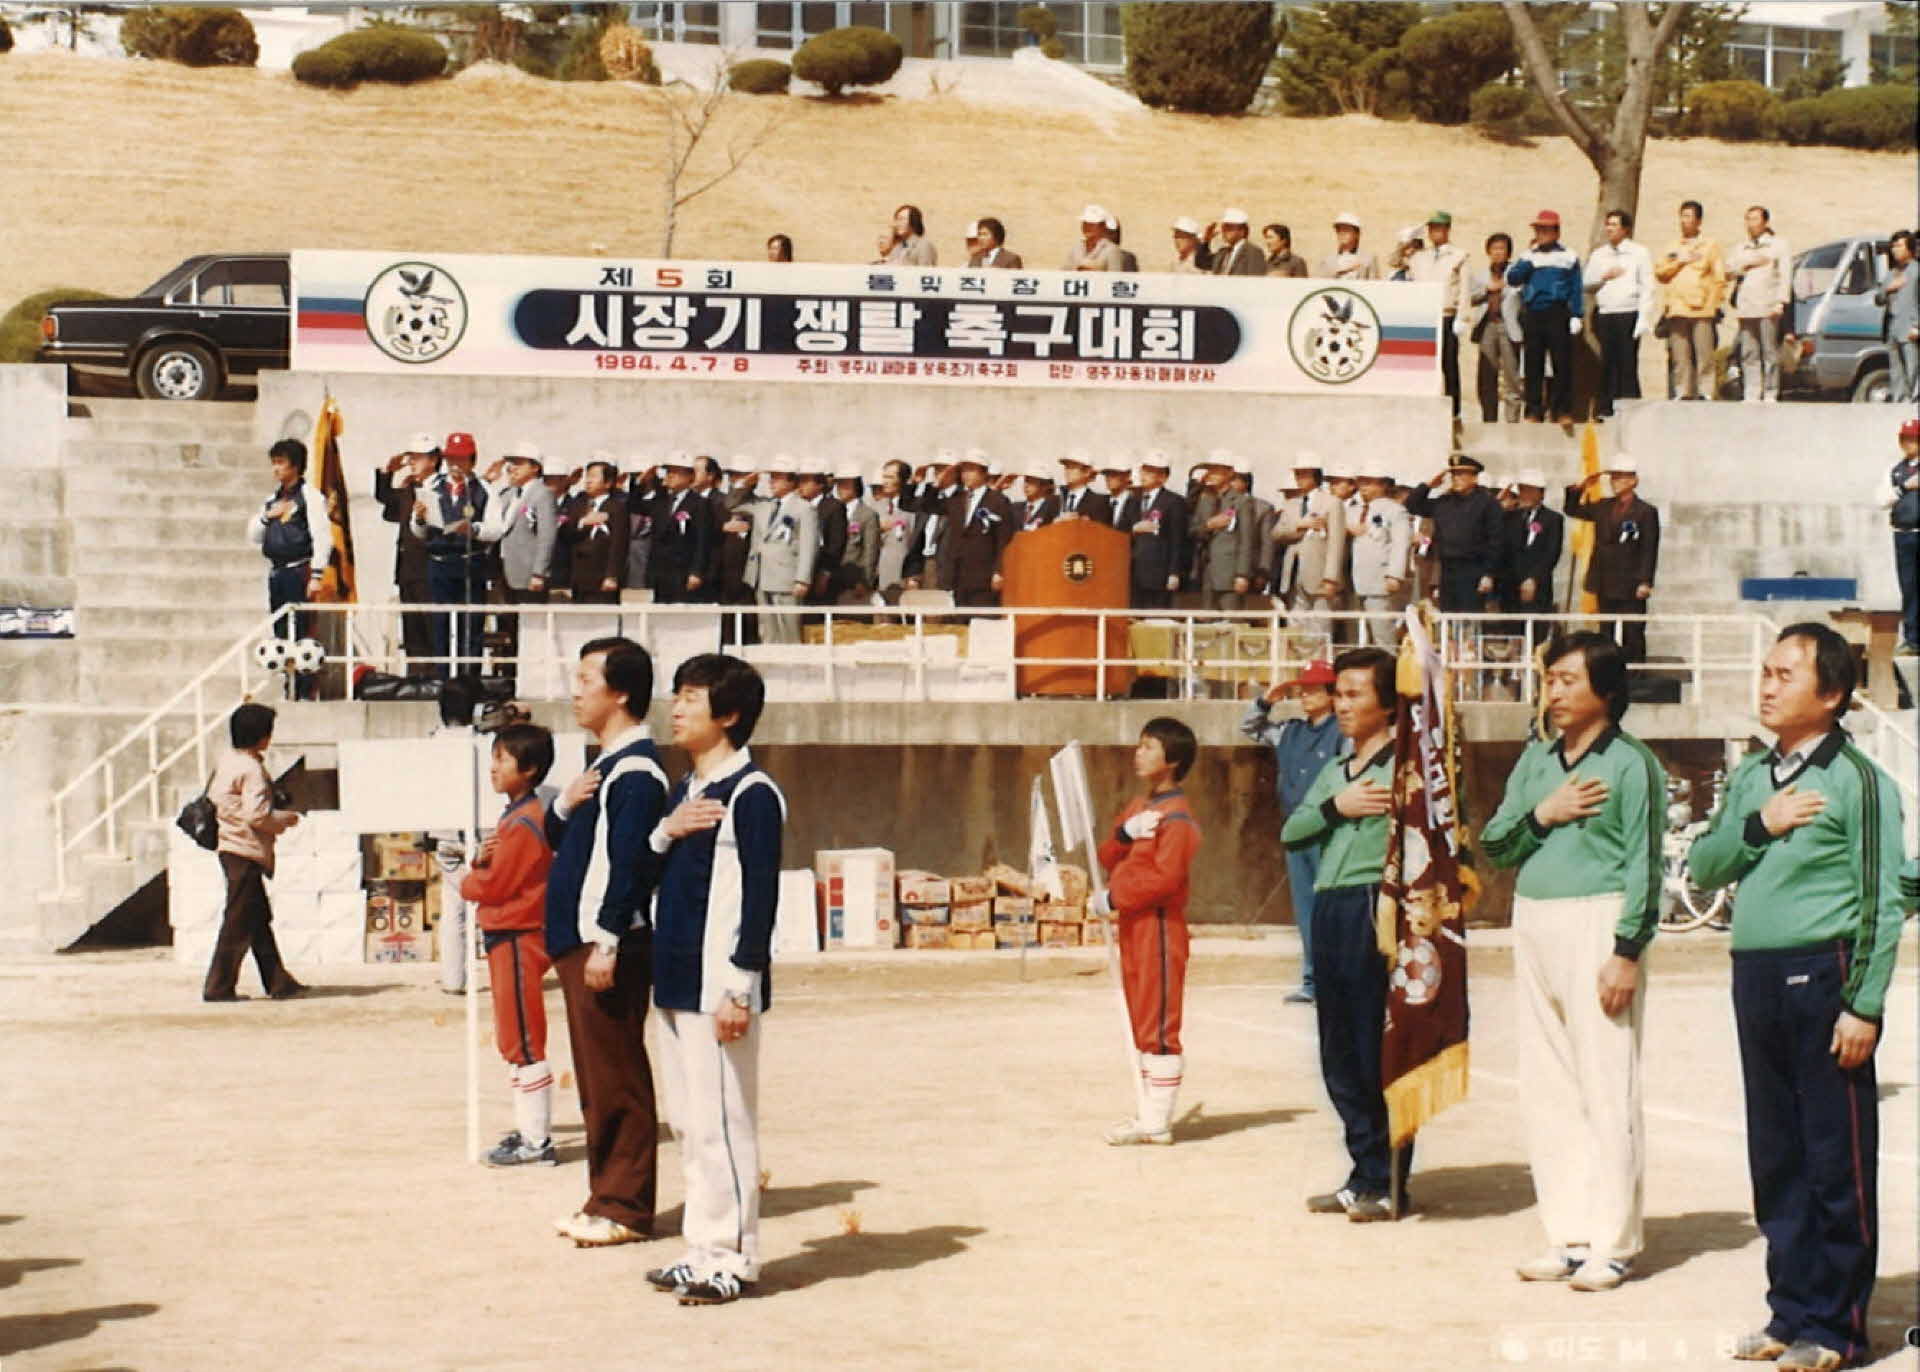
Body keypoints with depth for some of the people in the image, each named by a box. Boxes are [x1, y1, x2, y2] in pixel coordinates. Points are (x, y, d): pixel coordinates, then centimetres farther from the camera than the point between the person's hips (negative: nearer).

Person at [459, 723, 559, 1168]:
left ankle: (537, 1143, -4)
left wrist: (469, 881, 2)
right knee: (512, 1042, 17)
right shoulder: (518, 816, 15)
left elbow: (493, 885, -18)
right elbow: (498, 872, 16)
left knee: (523, 1043, -7)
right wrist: (482, 861, -5)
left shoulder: (523, 824, -17)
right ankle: (528, 1129, 24)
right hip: (505, 937, 11)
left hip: (518, 940, -11)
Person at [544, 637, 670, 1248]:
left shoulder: (635, 772, -14)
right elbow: (557, 841, 20)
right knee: (596, 1078, 13)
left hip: (610, 948, -10)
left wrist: (607, 942, -24)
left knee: (617, 1080, -5)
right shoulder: (604, 765, 17)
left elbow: (628, 863, -21)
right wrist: (564, 805, -1)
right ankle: (605, 1197, 20)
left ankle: (625, 1207, 1)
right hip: (579, 943, 10)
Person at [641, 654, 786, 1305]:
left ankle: (734, 1258, 2)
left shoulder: (751, 794, -11)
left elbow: (760, 898, -15)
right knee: (690, 1123, 13)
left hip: (719, 988, -9)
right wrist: (665, 831, -3)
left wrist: (739, 988, -18)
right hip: (676, 983, 9)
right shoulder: (684, 792, 16)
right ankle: (703, 1249, 21)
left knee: (722, 1123, -5)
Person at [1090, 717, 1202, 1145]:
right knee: (1141, 1025, 14)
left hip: (1160, 928, -10)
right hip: (1131, 926, 10)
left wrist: (1115, 898, -16)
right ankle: (1149, 1114, 21)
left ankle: (1157, 1122, -2)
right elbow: (1107, 858, 11)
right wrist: (1123, 833, -9)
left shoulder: (1176, 818, -13)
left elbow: (1165, 877, -22)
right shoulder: (1137, 806, 16)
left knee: (1159, 1026, -5)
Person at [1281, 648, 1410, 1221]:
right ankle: (1364, 1173, 20)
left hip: (1373, 909, -8)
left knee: (1380, 1055, -3)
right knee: (1340, 1060, 11)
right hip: (1329, 910, 8)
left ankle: (1388, 1184, 5)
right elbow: (1290, 832, 11)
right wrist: (1336, 807, -5)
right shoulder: (1333, 772, 19)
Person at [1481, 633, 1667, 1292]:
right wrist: (1542, 813, -5)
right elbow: (1492, 846, 13)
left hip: (1597, 923, -7)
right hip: (1533, 923, 7)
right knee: (1546, 1089, 8)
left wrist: (1627, 952, -14)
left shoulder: (1631, 763, -5)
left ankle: (1613, 1243, 2)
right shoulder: (1536, 760, 15)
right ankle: (1567, 1236, 16)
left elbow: (1644, 866, -8)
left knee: (1607, 1088, -5)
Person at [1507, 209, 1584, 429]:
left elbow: (1576, 288, 4)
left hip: (1557, 314, -3)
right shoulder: (1529, 256, 16)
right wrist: (1531, 262, -8)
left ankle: (1563, 411, -6)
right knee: (1533, 365, 2)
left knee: (1562, 363, -7)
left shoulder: (1568, 256, 8)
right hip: (1532, 314, 3)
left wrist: (1575, 316, -4)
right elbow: (1512, 278, 3)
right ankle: (1534, 410, 5)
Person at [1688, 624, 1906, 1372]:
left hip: (1822, 975, -7)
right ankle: (1791, 1309, 21)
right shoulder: (1751, 777, 14)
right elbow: (1703, 868, 11)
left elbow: (1881, 903, -9)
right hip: (1754, 976, 7)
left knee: (1836, 1162, -1)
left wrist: (1865, 1005, -15)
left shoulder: (1858, 780, -6)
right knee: (1775, 1159, 12)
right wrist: (1758, 825, -6)